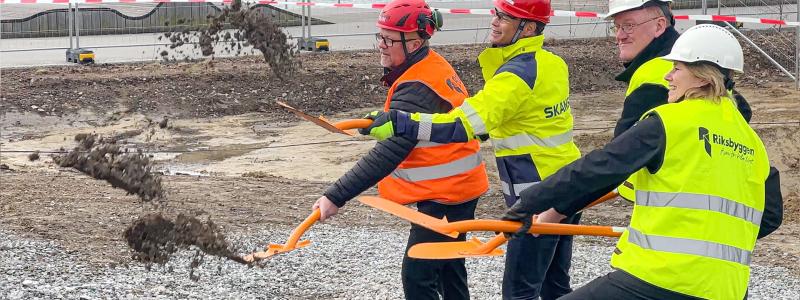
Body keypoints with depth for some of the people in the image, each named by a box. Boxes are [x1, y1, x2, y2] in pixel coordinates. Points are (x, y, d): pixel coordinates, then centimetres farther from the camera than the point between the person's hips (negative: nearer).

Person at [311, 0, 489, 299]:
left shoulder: (418, 89, -26)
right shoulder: (434, 64, 3)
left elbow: (387, 154, -32)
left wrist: (336, 196, -34)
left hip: (444, 195, -10)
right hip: (458, 185, 10)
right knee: (449, 266, 22)